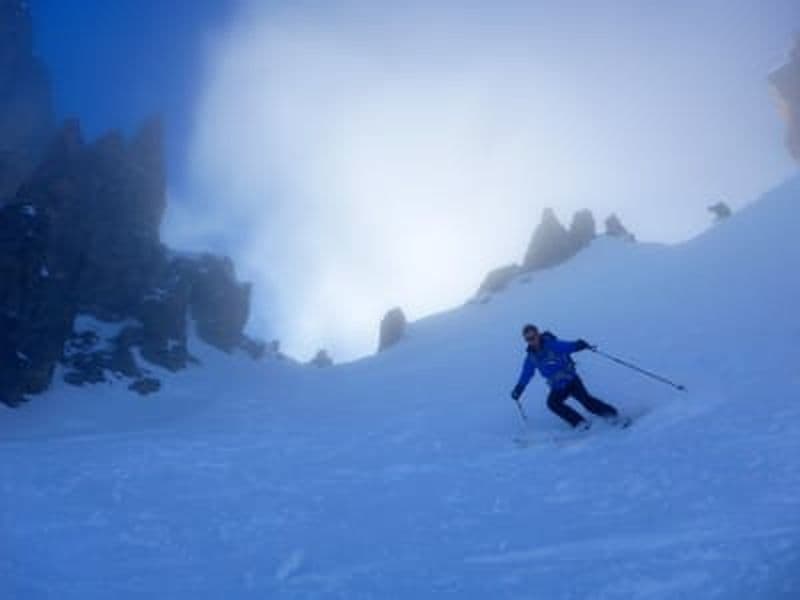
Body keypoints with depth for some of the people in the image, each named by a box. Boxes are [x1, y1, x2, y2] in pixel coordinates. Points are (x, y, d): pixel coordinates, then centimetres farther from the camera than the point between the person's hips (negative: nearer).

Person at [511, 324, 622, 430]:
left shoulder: (552, 345, -13)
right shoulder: (531, 357, 1)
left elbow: (570, 346, -22)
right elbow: (525, 376, 11)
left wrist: (581, 344, -42)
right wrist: (517, 391, 8)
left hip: (571, 380, -5)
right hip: (557, 387, 5)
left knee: (585, 400, -20)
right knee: (552, 403, -20)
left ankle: (612, 414, -3)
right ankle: (580, 423, -16)